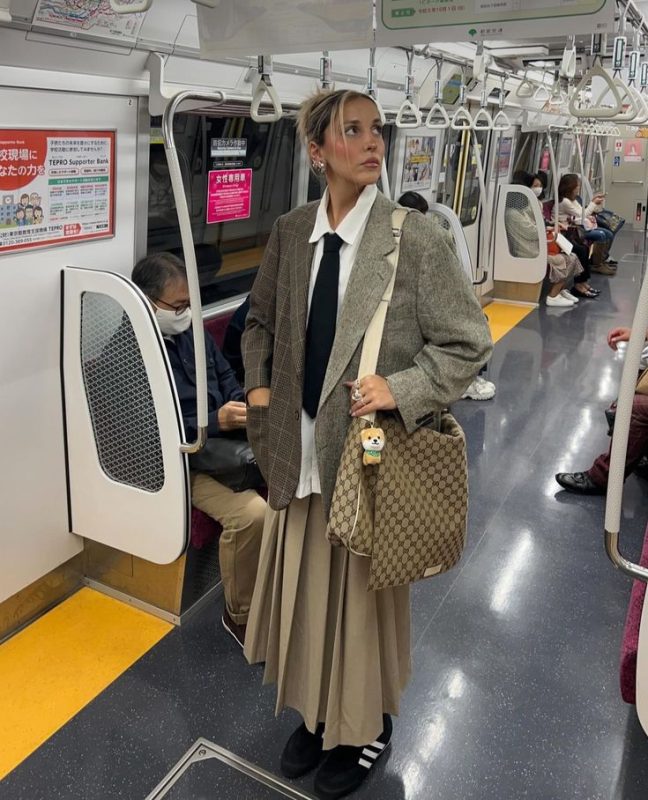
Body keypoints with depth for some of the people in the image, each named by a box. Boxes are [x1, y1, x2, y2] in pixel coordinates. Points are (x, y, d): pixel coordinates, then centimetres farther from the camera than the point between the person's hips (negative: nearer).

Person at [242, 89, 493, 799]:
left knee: (363, 593, 14)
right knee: (303, 588, 18)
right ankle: (318, 713, 45)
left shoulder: (415, 238, -12)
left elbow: (469, 344, -7)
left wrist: (400, 389, -19)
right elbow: (260, 321, 16)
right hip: (299, 448, 4)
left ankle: (368, 727, 42)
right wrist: (260, 388, 3)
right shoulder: (290, 232, 2)